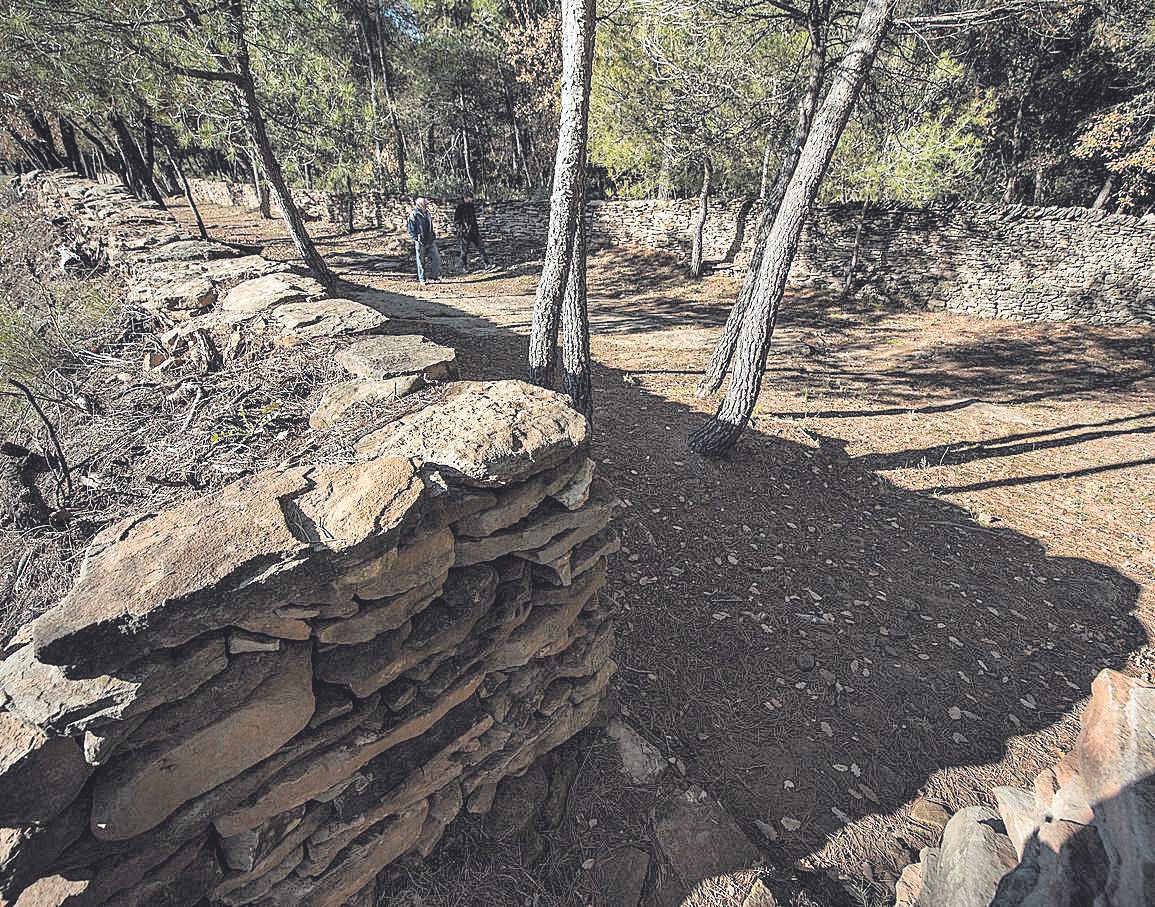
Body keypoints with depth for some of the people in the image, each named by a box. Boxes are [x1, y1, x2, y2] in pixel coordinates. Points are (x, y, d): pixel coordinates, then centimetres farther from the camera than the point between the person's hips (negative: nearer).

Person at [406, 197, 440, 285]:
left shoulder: (427, 213, 12)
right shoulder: (414, 215, -10)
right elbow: (411, 229, -10)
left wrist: (433, 236, 16)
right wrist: (416, 239, -15)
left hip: (430, 241, 6)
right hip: (420, 242, -6)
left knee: (436, 258, 0)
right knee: (421, 261, 3)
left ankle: (433, 275, 13)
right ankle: (421, 280, 11)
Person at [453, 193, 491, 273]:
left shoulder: (472, 207, 11)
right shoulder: (459, 209, -8)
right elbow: (456, 222, -9)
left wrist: (477, 230, 19)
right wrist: (462, 230, -16)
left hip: (474, 232, 6)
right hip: (464, 233, -6)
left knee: (481, 247, 2)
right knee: (464, 251, 0)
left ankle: (487, 263, 7)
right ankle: (464, 268, 9)